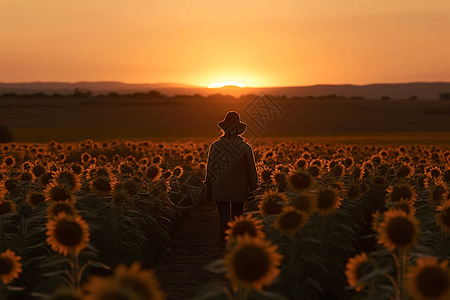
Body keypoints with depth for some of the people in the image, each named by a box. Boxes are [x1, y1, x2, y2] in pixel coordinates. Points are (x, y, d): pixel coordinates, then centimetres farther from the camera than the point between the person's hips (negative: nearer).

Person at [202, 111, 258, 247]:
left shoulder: (215, 146, -5)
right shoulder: (245, 148, -5)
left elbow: (209, 169, 1)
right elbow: (251, 170, 0)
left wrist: (208, 190, 10)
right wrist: (252, 189, 12)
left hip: (220, 189, 0)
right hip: (239, 190, 1)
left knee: (223, 217, 3)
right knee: (237, 217, 12)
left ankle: (224, 242, -4)